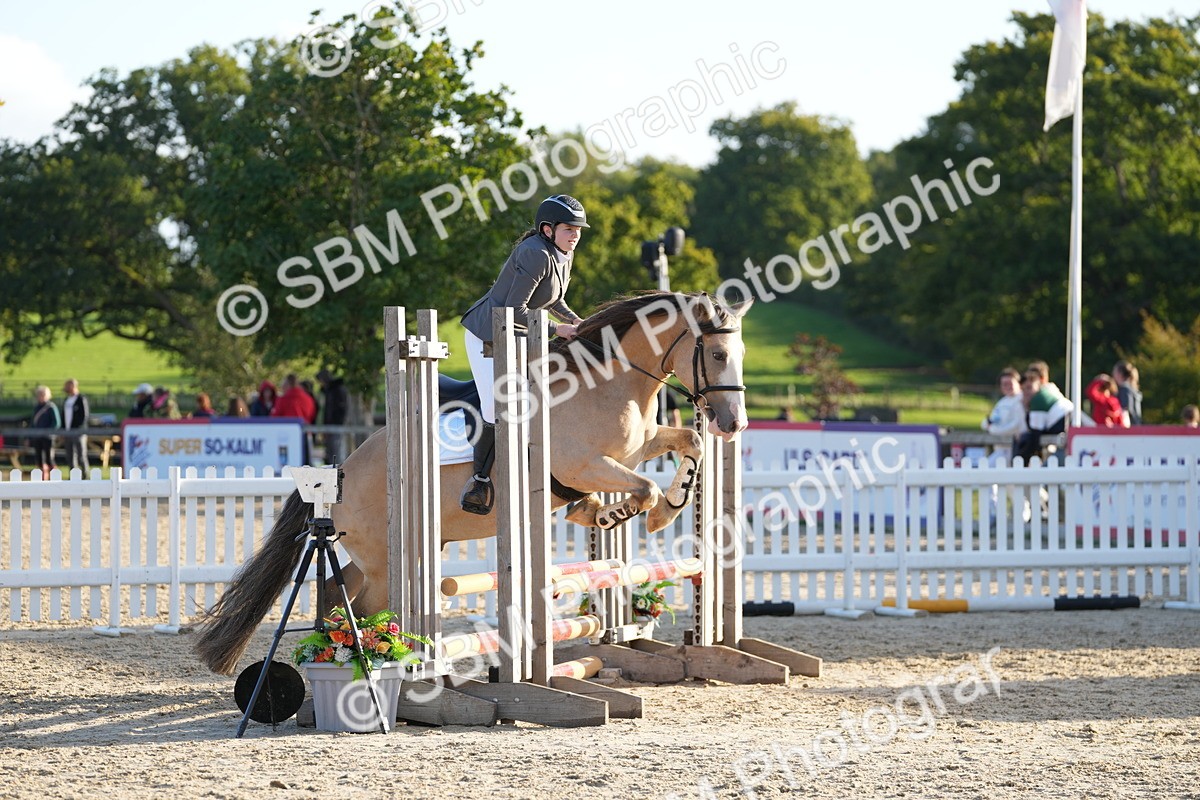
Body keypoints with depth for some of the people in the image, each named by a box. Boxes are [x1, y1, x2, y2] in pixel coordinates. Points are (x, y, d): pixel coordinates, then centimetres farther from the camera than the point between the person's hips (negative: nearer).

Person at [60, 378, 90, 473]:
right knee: (70, 458, 9)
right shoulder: (66, 400, 15)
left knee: (81, 456, -6)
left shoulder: (81, 399, -8)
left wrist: (80, 429, -17)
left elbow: (85, 415, -11)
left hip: (78, 432, -8)